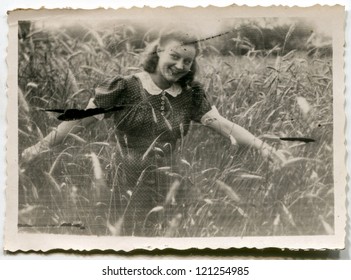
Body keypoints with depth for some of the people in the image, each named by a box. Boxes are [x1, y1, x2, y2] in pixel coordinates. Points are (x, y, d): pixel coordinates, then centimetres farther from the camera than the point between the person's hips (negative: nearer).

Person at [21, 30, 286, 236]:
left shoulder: (191, 96, 4)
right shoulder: (125, 88, -7)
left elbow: (225, 125, -1)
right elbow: (81, 120, -4)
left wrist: (263, 146, -13)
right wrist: (42, 146, -8)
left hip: (168, 191, 3)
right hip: (129, 191, -3)